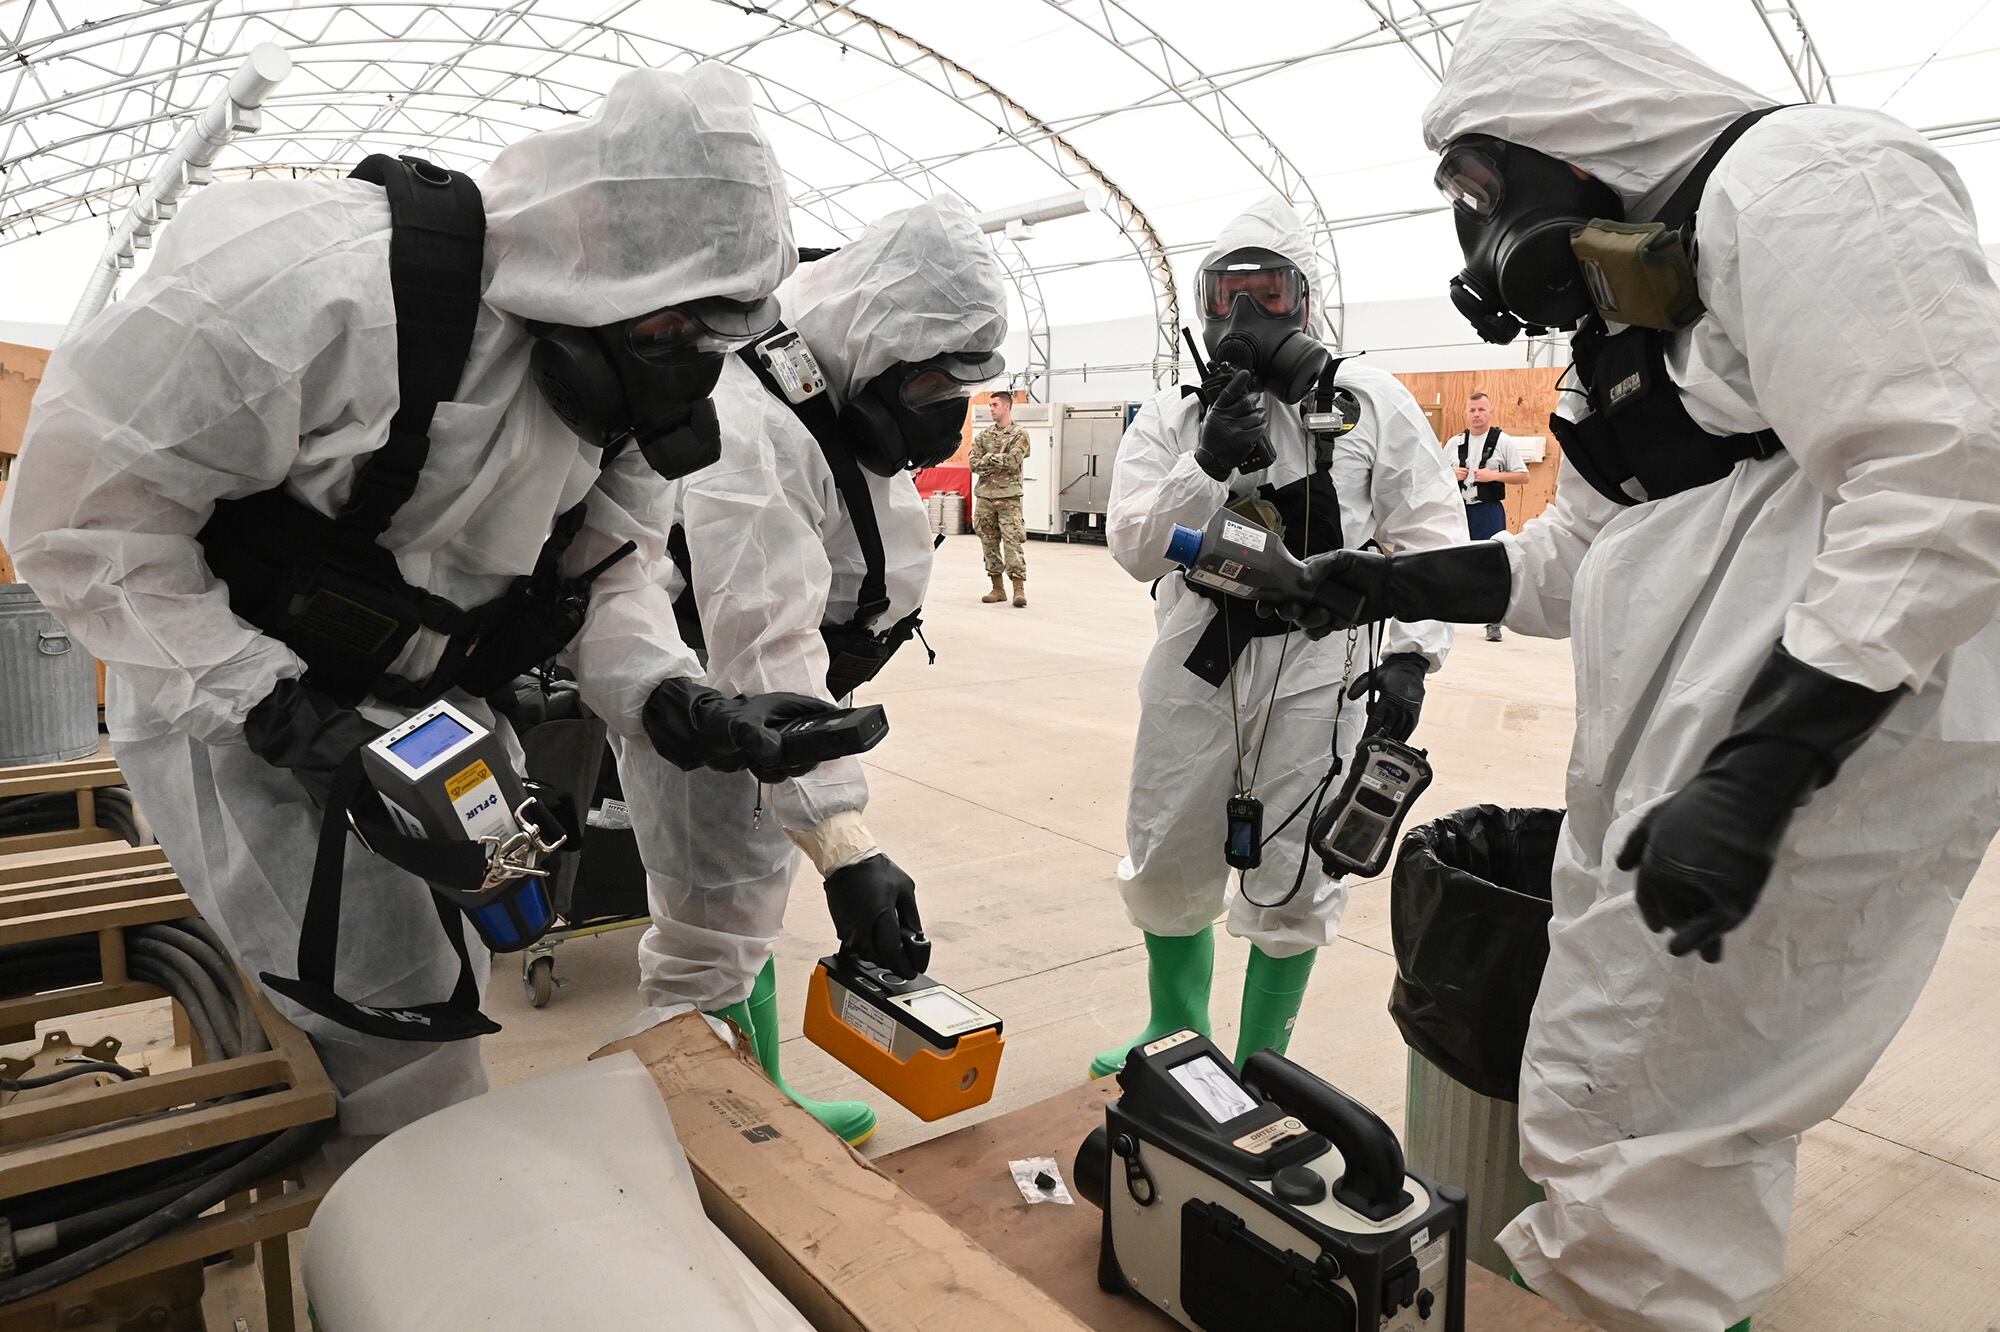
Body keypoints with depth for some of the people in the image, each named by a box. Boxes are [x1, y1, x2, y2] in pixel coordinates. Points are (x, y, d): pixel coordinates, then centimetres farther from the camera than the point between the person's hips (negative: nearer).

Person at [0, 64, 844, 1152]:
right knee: (397, 1032, -5)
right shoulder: (331, 286, -31)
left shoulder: (623, 378, -8)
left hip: (428, 710, 7)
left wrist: (668, 699, -21)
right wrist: (268, 703, -27)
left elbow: (608, 576, -1)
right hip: (235, 716, -6)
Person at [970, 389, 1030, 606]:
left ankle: (1019, 588, -11)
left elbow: (1012, 462, -14)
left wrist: (989, 458, -6)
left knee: (1013, 542, -11)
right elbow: (974, 464, 3)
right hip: (984, 495, 5)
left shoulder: (1019, 434, -1)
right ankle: (997, 588, 14)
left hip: (1008, 496, -5)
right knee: (989, 543, 6)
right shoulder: (984, 435, 12)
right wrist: (998, 463, -9)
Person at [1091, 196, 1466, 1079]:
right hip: (1197, 665, 2)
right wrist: (1208, 463, -20)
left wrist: (1410, 651, -8)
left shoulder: (1369, 403, 0)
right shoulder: (1169, 419, 4)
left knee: (1293, 881, 6)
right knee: (1167, 864, 12)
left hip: (1318, 669, -2)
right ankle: (1175, 1033, 38)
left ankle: (1259, 1064, 28)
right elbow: (1135, 549, -6)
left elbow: (1429, 534, 2)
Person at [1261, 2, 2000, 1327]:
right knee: (1691, 1119, 19)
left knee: (1613, 1122, -4)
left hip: (1824, 754, -9)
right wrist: (1399, 584, 11)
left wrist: (1756, 772, -26)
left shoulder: (1801, 179, -11)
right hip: (1676, 770, 10)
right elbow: (1582, 550, 22)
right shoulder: (1636, 308, 19)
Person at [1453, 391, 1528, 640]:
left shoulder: (1504, 441, -2)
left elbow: (1523, 476, -3)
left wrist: (1494, 475, -16)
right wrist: (1452, 474, -4)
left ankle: (1494, 622, 4)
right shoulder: (1456, 443, 9)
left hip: (1489, 510, -4)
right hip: (1459, 508, 4)